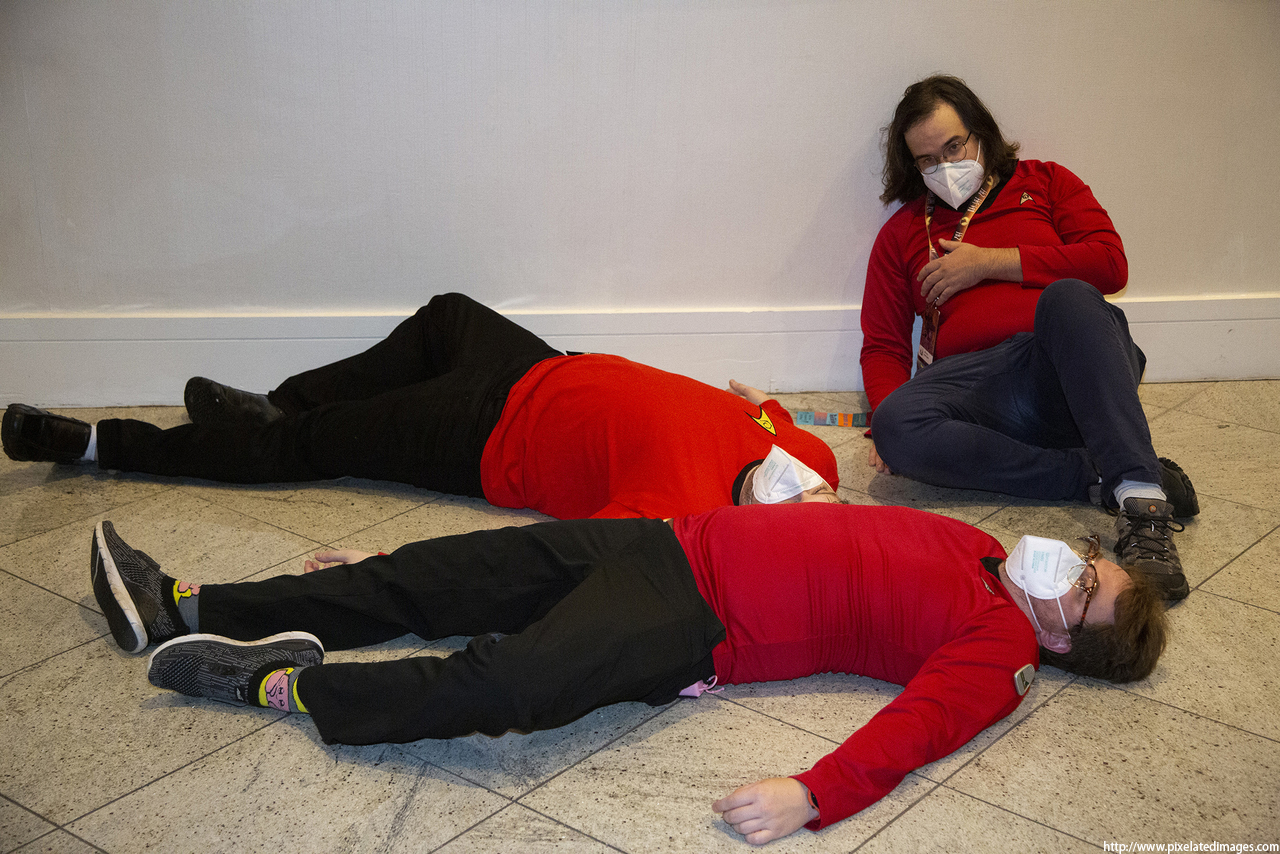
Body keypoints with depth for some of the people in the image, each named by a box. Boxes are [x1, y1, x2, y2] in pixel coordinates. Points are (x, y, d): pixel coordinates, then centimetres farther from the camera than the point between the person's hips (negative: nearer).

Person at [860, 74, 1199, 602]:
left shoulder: (1043, 183, 22)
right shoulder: (902, 234, 25)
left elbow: (1109, 263, 5)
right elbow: (883, 347, 18)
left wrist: (990, 263, 1)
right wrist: (887, 411, -4)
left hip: (1071, 372, -1)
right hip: (976, 378, 1)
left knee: (1067, 297, -36)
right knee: (896, 426, -32)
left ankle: (1142, 501, -46)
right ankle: (1099, 479, -28)